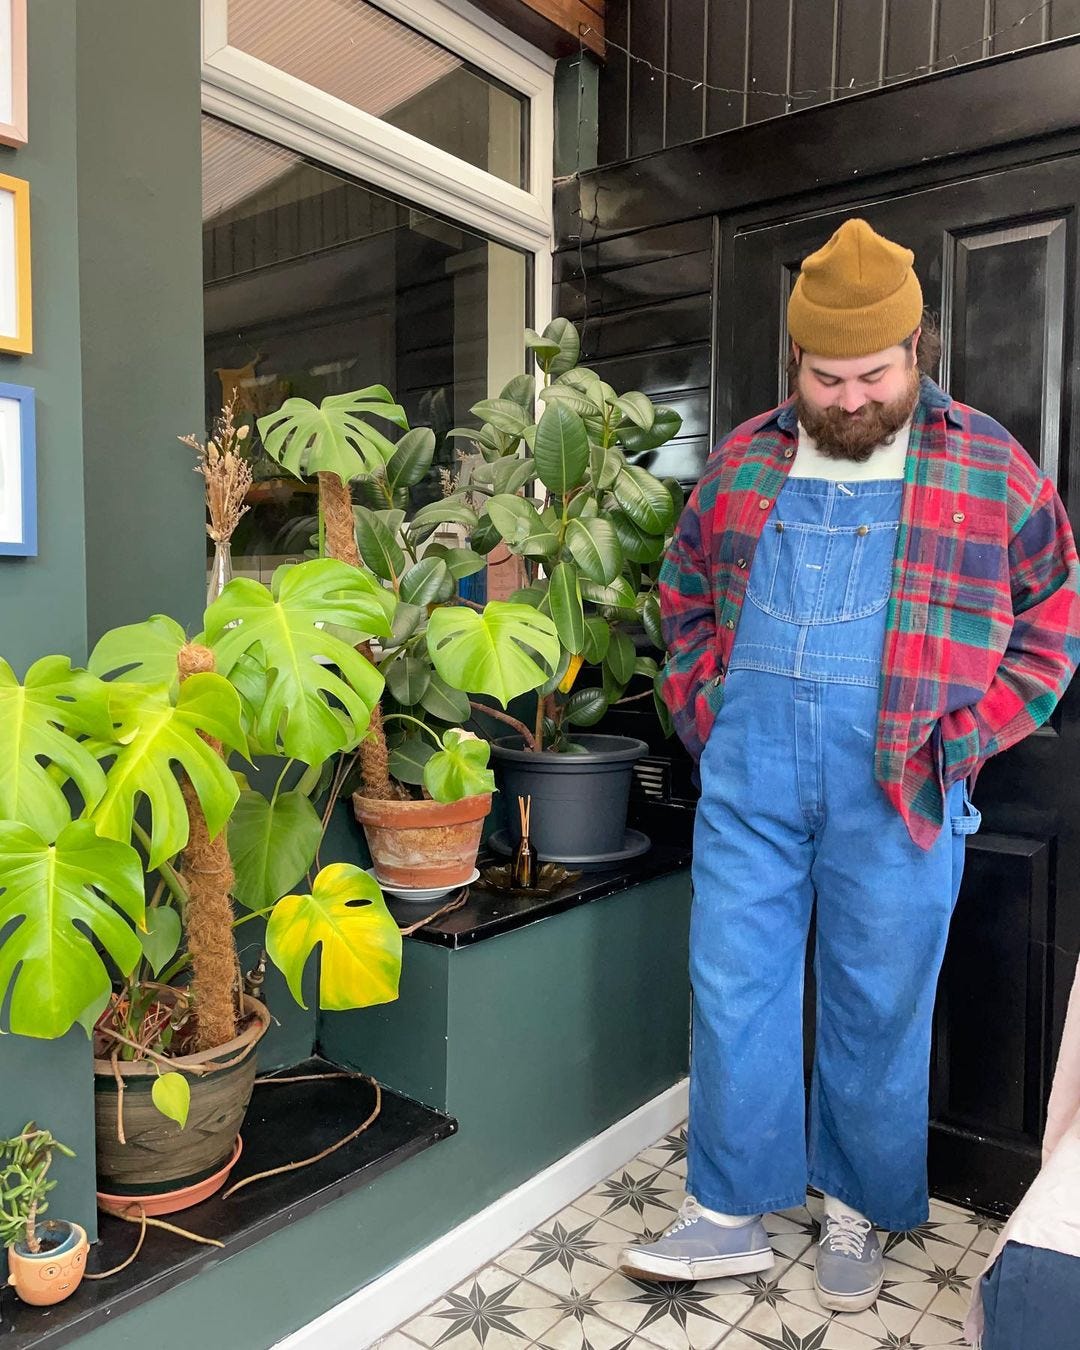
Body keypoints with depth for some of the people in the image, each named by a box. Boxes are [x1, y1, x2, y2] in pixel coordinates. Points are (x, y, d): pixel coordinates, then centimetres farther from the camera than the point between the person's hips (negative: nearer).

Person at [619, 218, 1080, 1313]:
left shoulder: (987, 466, 2)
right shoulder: (743, 461, 9)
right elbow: (685, 593, 19)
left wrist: (969, 732, -2)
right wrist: (702, 707, 8)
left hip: (897, 788, -2)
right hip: (749, 772, 3)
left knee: (878, 1005, 9)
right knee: (732, 987, 6)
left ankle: (859, 1215, 31)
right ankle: (730, 1213, 23)